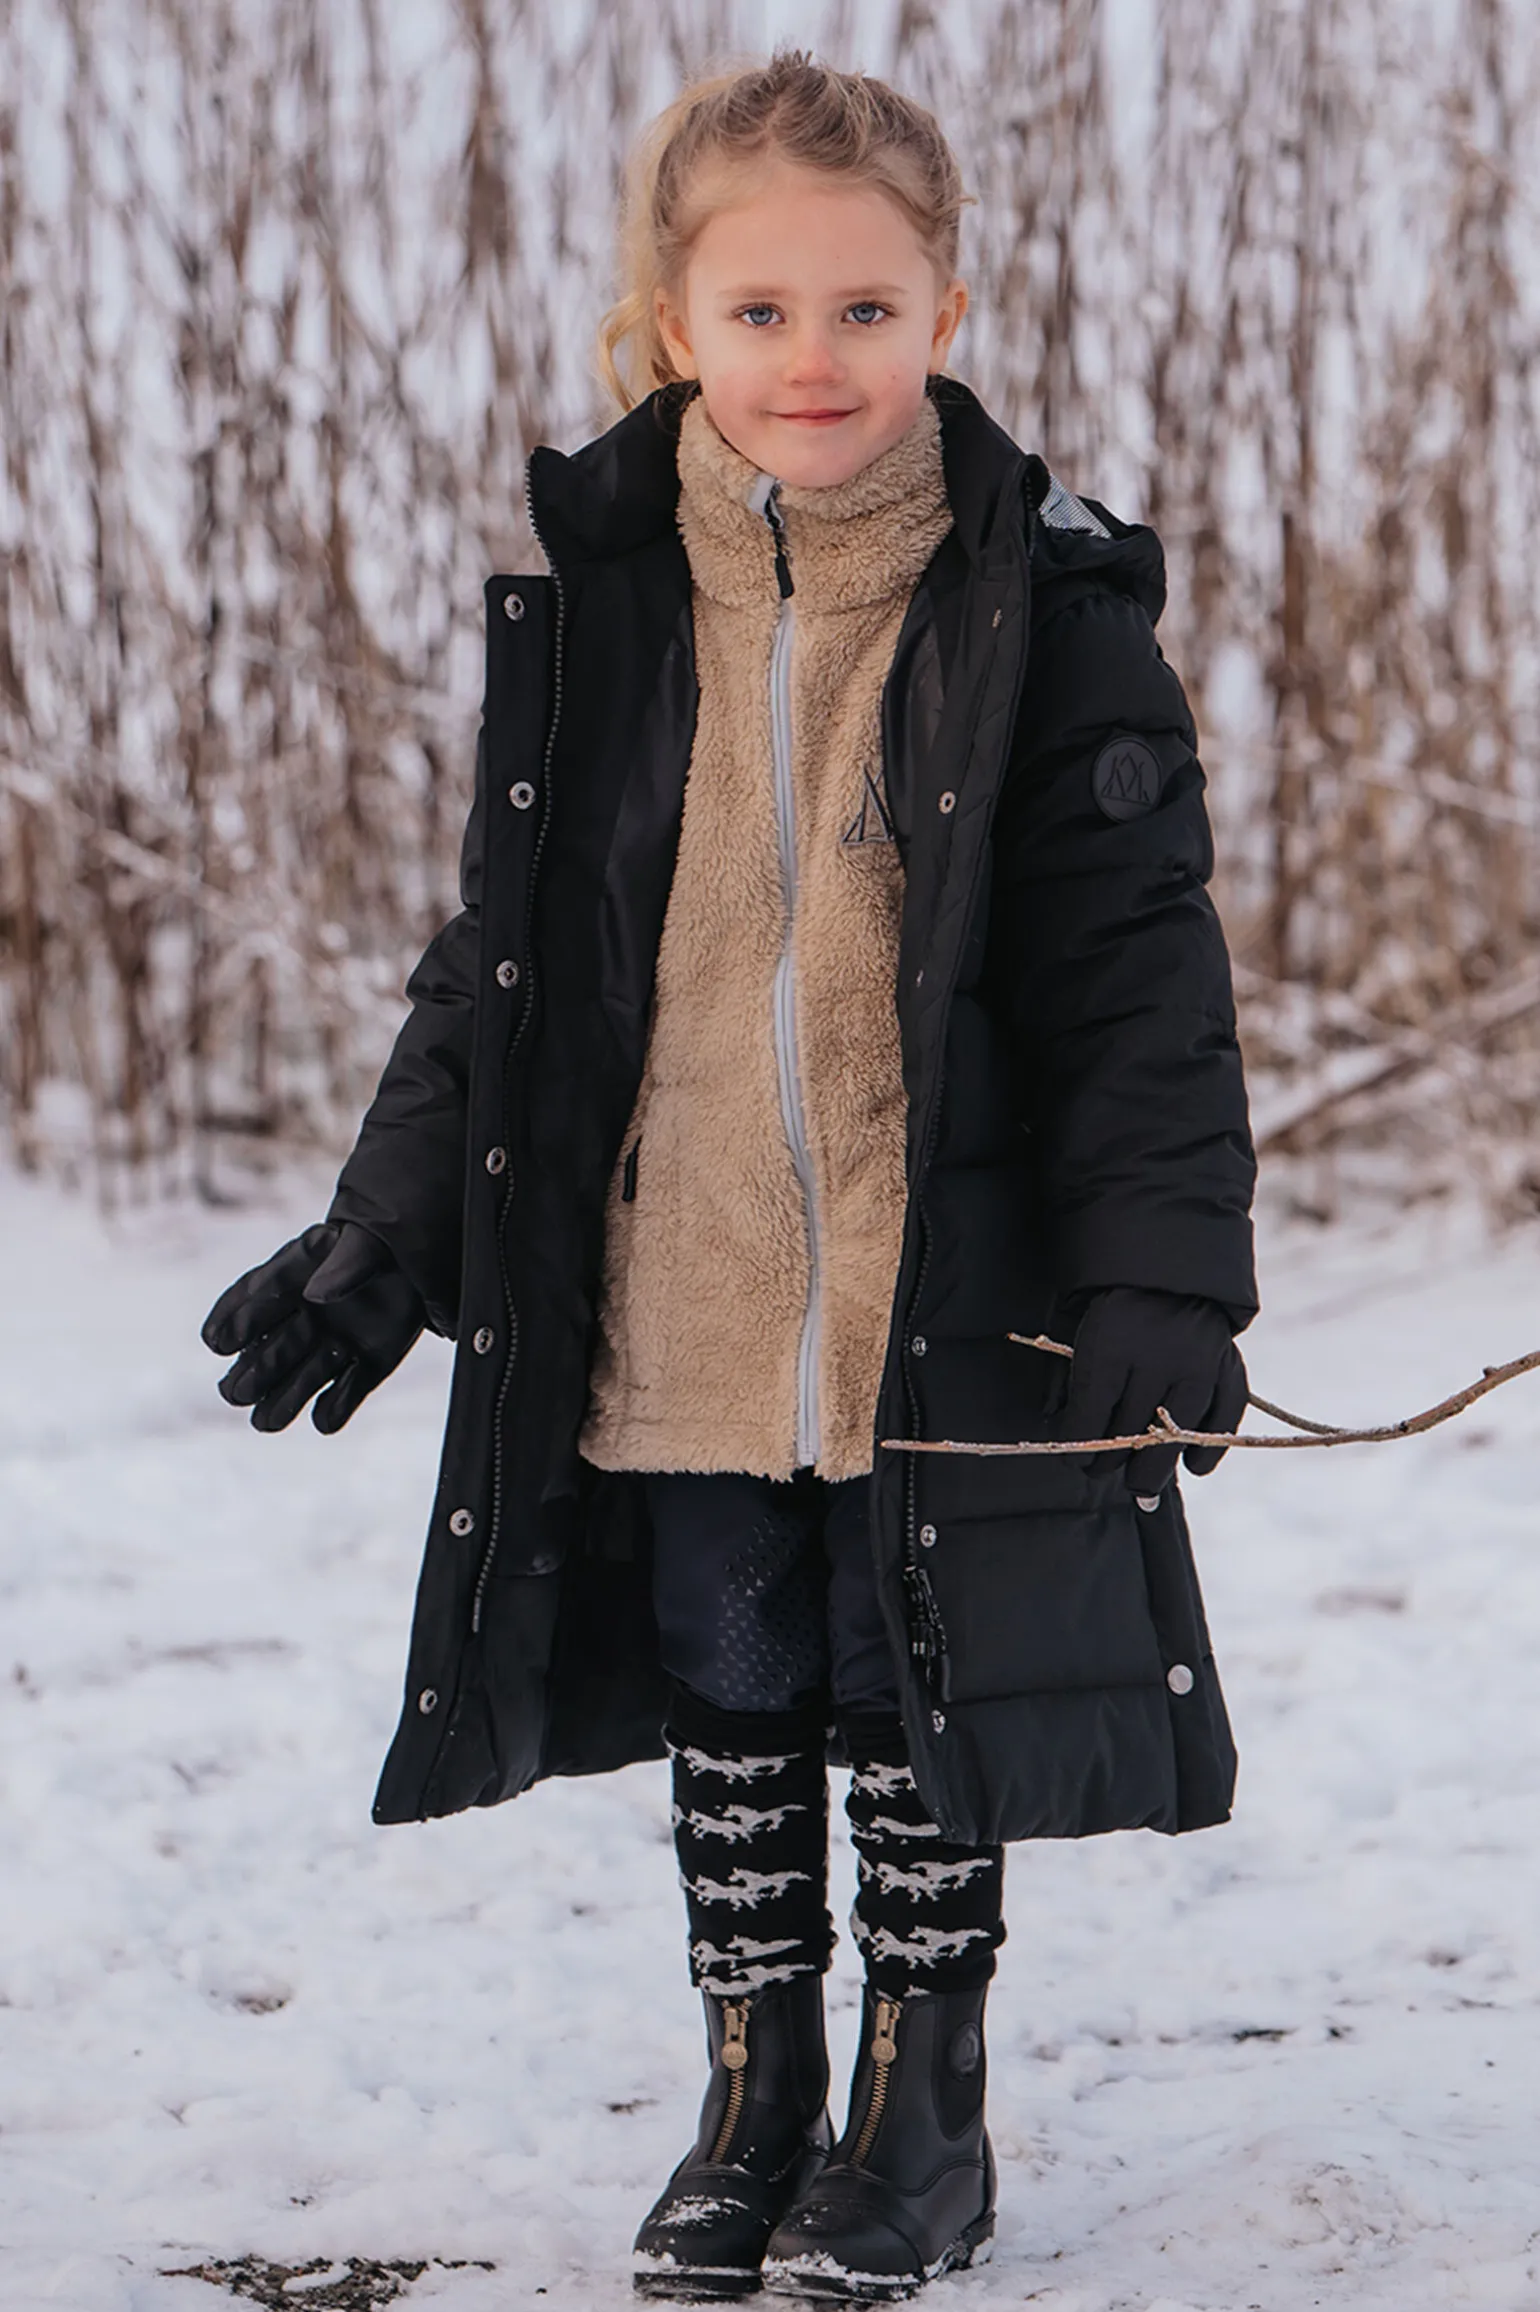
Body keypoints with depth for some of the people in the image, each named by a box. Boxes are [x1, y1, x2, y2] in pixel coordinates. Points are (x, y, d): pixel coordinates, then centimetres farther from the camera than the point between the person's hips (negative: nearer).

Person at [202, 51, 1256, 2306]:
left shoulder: (1051, 600, -7)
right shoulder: (592, 596, 0)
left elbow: (1141, 969, -6)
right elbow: (499, 958, 9)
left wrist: (1164, 1270, -14)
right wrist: (388, 1238, 6)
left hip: (945, 1308, -3)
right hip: (672, 1312, 3)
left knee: (919, 1718, 10)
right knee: (732, 1712, 15)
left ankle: (926, 2113, 28)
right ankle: (755, 2098, 32)